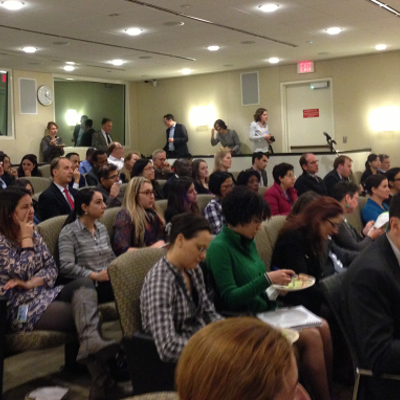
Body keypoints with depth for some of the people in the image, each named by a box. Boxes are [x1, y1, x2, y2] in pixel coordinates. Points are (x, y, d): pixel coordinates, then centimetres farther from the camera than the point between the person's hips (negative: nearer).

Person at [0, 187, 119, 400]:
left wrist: (31, 283, -11)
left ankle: (92, 343, -48)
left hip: (46, 294, 6)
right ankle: (100, 380, -24)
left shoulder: (33, 234, 13)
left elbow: (51, 268, 8)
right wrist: (26, 240, -10)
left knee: (84, 283, -26)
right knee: (84, 313, -23)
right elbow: (22, 273, -17)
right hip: (22, 308, -6)